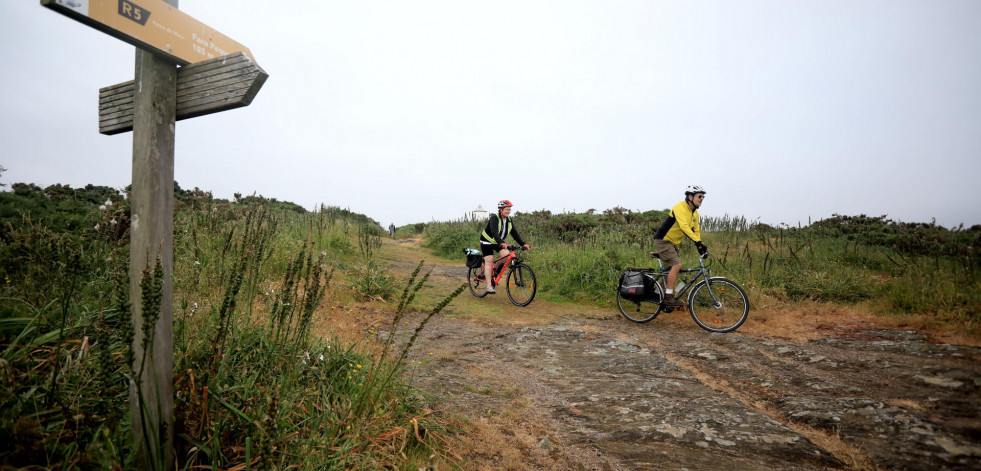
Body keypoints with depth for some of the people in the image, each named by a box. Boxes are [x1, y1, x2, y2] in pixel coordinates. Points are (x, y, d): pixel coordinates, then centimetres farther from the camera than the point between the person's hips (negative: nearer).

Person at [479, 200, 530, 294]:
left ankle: (494, 274, 4)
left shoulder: (509, 220, -3)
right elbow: (494, 233, -38)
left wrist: (523, 244, -18)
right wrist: (502, 243, -53)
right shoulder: (494, 218, -24)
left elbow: (514, 233, -6)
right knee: (489, 261, -10)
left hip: (498, 242, 6)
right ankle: (489, 286, -8)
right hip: (487, 241, -6)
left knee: (507, 256, -15)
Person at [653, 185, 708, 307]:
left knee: (674, 268, 9)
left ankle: (668, 296, 20)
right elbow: (684, 226, -34)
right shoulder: (680, 207, -21)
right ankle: (668, 297, -16)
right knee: (676, 265, -19)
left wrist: (700, 247, -2)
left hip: (673, 243, 10)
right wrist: (698, 242, -40)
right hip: (663, 240, -10)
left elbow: (696, 231, 13)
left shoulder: (695, 213, 8)